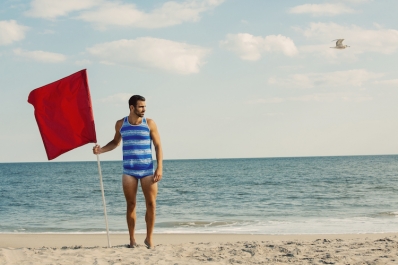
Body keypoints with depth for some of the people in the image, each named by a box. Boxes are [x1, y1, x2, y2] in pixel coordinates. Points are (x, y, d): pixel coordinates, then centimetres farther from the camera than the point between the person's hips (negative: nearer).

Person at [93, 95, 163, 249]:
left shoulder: (149, 123, -1)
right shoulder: (120, 124, 5)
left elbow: (158, 146, 0)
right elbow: (116, 142, 20)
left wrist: (159, 167, -9)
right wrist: (101, 150, 3)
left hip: (148, 170, -1)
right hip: (129, 171, 1)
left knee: (151, 204, -4)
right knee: (131, 205, 3)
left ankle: (149, 237, 11)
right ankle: (132, 239, 13)